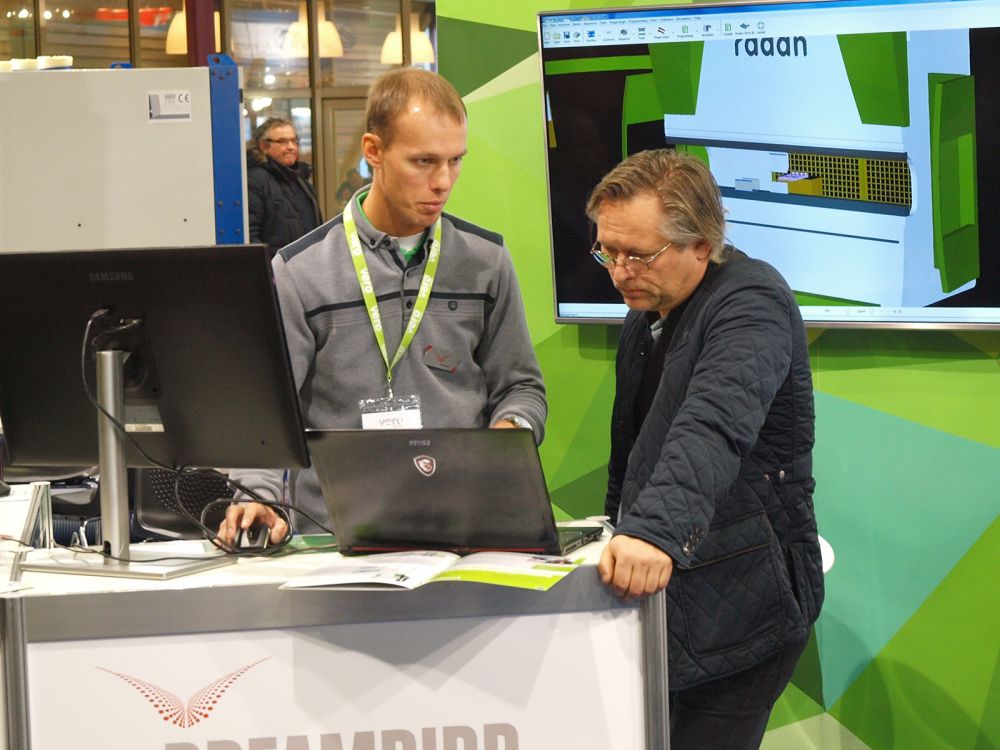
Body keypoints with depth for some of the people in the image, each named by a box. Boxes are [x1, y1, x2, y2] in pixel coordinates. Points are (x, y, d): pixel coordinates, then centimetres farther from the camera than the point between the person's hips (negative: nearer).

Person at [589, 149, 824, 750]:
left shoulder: (752, 301, -16)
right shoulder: (646, 316, 14)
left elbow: (716, 425, -35)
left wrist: (655, 531, -49)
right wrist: (618, 540, 19)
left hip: (739, 604, -9)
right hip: (658, 590, 9)